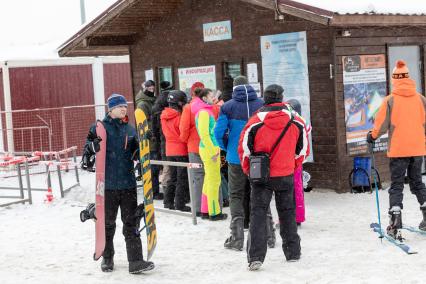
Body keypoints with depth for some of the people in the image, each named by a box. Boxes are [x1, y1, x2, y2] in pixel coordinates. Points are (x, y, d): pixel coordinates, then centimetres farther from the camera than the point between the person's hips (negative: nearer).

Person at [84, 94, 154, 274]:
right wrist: (93, 146, -22)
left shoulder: (130, 129, 11)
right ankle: (107, 258, 26)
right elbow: (89, 145, -1)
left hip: (128, 183, 3)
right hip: (107, 184, -3)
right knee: (107, 222, 10)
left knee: (131, 223, 2)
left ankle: (135, 261, 3)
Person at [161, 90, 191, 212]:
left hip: (170, 150, 7)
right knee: (182, 179, 1)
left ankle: (168, 202, 19)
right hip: (181, 150, -7)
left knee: (173, 177, 17)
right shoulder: (179, 116, -18)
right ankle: (180, 204, 2)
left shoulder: (164, 116, 4)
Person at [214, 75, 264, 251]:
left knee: (236, 196, 7)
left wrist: (226, 147, 8)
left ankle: (237, 238, 0)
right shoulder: (262, 105, -1)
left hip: (236, 158, -2)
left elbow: (219, 132, -10)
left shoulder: (228, 106, -4)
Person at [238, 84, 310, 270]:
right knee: (287, 213, 17)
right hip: (286, 175, 2)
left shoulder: (255, 121, -10)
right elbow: (303, 148, 6)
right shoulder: (296, 122, -4)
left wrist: (249, 170, 11)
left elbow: (244, 149, -5)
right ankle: (293, 253, 24)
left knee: (258, 213, 3)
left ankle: (255, 257, -8)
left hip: (260, 175, -1)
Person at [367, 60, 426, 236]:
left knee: (396, 185, 2)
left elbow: (382, 124, -7)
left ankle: (395, 220, -10)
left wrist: (372, 136, 11)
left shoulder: (390, 100, -9)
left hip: (398, 149, -3)